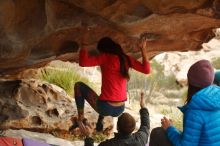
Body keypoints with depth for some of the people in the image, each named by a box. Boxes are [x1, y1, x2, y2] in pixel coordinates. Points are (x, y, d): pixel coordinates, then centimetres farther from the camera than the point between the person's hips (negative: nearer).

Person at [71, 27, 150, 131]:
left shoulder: (105, 57, -8)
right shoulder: (126, 59, 6)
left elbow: (83, 62, -19)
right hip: (120, 110, 6)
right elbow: (146, 70, 11)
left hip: (105, 108, -6)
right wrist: (143, 50, 17)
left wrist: (84, 44, -6)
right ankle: (100, 122, 29)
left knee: (78, 85, 15)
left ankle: (81, 120, 11)